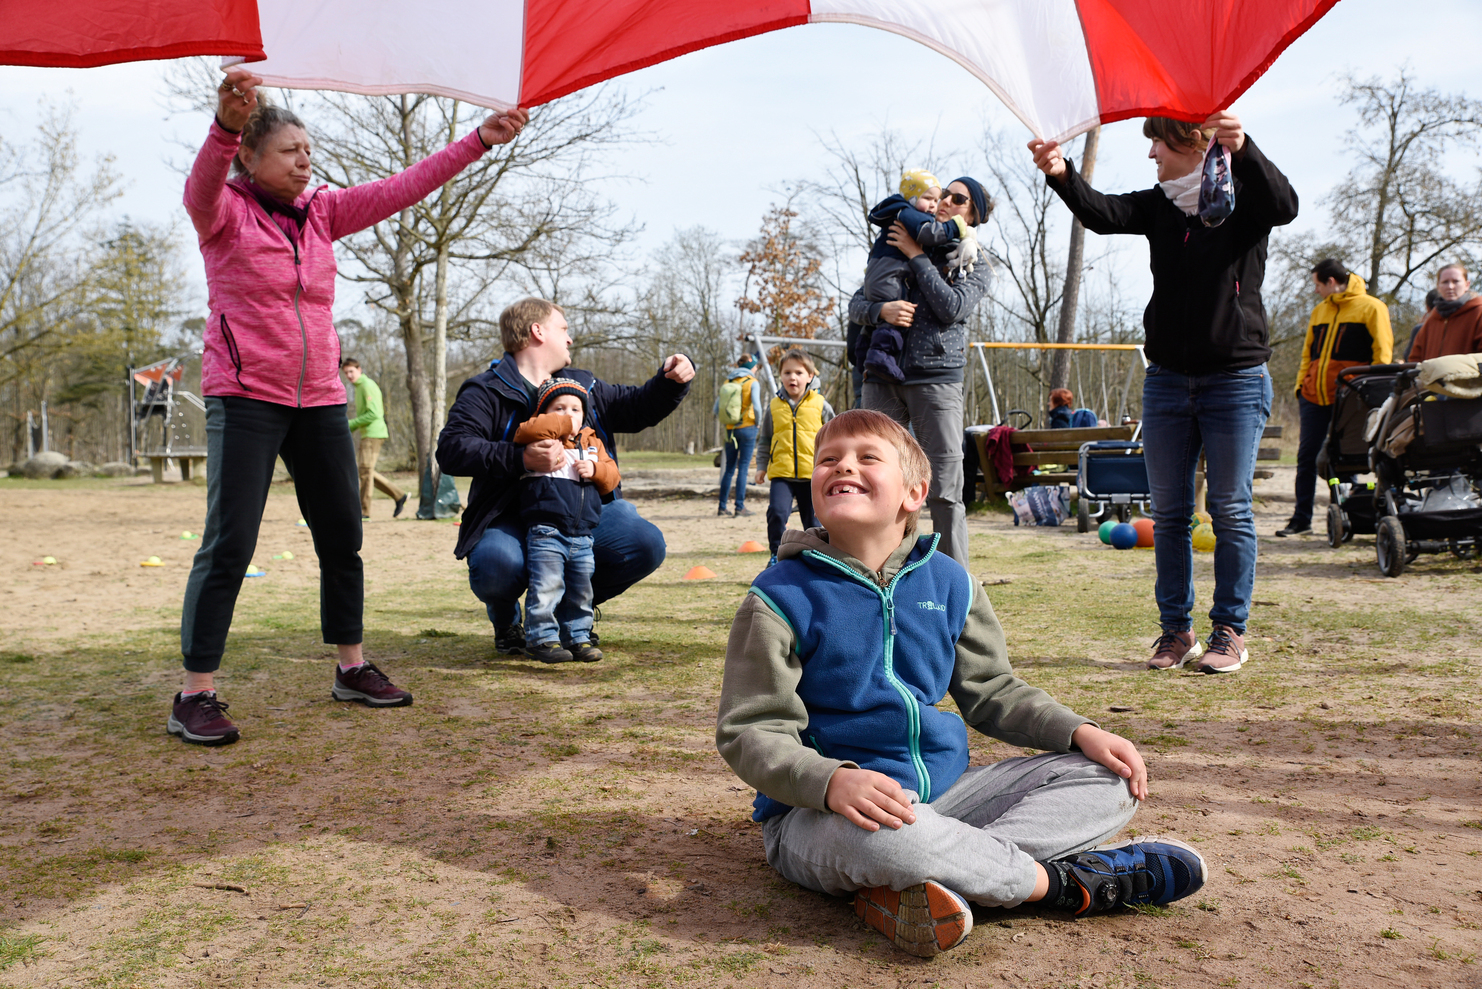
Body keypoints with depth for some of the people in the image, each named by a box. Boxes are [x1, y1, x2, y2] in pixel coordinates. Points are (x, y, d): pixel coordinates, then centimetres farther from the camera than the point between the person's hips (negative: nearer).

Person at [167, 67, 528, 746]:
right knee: (228, 545, -9)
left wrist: (481, 139, 1)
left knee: (342, 537, 9)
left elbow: (400, 189, 7)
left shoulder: (321, 212, 11)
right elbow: (201, 185, -25)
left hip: (320, 400, 6)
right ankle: (194, 695, -2)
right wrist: (226, 124, -47)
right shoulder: (224, 213, -2)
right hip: (245, 398, -6)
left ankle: (352, 668, 22)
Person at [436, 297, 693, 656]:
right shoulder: (485, 392, -2)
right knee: (497, 566, -37)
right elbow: (452, 450, -16)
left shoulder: (583, 385, 19)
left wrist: (671, 380, 2)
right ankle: (505, 618, 6)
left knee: (646, 544, -19)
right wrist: (521, 458, -29)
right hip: (513, 521, -4)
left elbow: (638, 407, 24)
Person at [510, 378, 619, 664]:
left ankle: (577, 637, 22)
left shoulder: (592, 442, 19)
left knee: (581, 590, 12)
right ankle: (542, 637, -2)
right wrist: (563, 425, -10)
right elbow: (527, 431, -21)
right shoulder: (543, 436, 2)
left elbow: (612, 476, 17)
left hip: (582, 535, 6)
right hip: (547, 533, -6)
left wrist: (596, 469, -5)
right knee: (547, 587, -12)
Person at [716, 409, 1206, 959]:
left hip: (941, 792, 6)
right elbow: (750, 731, -12)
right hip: (818, 812, -5)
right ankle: (1066, 882, -17)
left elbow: (991, 691, 16)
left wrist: (1079, 733, -1)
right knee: (872, 833, -41)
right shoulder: (782, 597, -8)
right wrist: (830, 780, -32)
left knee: (1107, 780, -5)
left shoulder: (948, 582, 7)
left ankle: (931, 879, -26)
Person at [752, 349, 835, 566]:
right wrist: (761, 466, 7)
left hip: (813, 473, 0)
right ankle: (776, 554, -3)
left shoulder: (820, 406, 3)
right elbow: (765, 440, 16)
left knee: (813, 520, 8)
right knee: (776, 512, -19)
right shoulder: (774, 406, 6)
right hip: (781, 474, 0)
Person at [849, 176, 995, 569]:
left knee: (944, 492, -5)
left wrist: (917, 255, -4)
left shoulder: (974, 267, 12)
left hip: (937, 379, -2)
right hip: (884, 378, 3)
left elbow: (952, 308, -8)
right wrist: (881, 309, -9)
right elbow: (856, 302, 13)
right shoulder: (897, 249, 19)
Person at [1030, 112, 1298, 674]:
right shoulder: (1157, 205, 9)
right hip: (1167, 379, 4)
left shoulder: (1243, 197, -1)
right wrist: (1061, 175, -28)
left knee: (1230, 510, 0)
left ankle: (1230, 631, 11)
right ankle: (1176, 628, 15)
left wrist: (1243, 150, -40)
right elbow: (1102, 214, -9)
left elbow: (1283, 206, -23)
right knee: (1168, 512, 5)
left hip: (1236, 379, -4)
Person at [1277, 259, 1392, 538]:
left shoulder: (1371, 308, 0)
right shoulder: (1319, 311, 19)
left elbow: (1382, 353, -4)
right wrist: (1301, 383, 10)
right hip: (1313, 395, 5)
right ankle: (1301, 518, 9)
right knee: (1306, 456, 3)